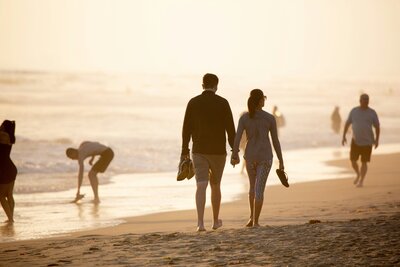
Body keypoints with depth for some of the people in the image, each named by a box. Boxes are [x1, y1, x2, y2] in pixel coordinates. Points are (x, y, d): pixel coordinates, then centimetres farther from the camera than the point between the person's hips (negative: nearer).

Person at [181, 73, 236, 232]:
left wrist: (184, 151, 7)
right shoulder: (222, 103, -5)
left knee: (201, 186, -7)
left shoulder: (193, 102, -1)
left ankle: (200, 222, -22)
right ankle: (215, 221, 28)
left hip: (199, 151, 0)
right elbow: (230, 128, -6)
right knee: (215, 185, 16)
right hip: (218, 151, 0)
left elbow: (186, 128, 0)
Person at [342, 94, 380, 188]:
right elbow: (347, 124, 6)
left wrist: (377, 140, -6)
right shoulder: (354, 111, -1)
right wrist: (344, 136, 1)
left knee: (364, 162, -1)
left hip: (367, 142, -1)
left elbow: (377, 127, 1)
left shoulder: (372, 113, -4)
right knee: (353, 161, -1)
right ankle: (358, 174, 28)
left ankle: (361, 181, 11)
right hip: (355, 141, 1)